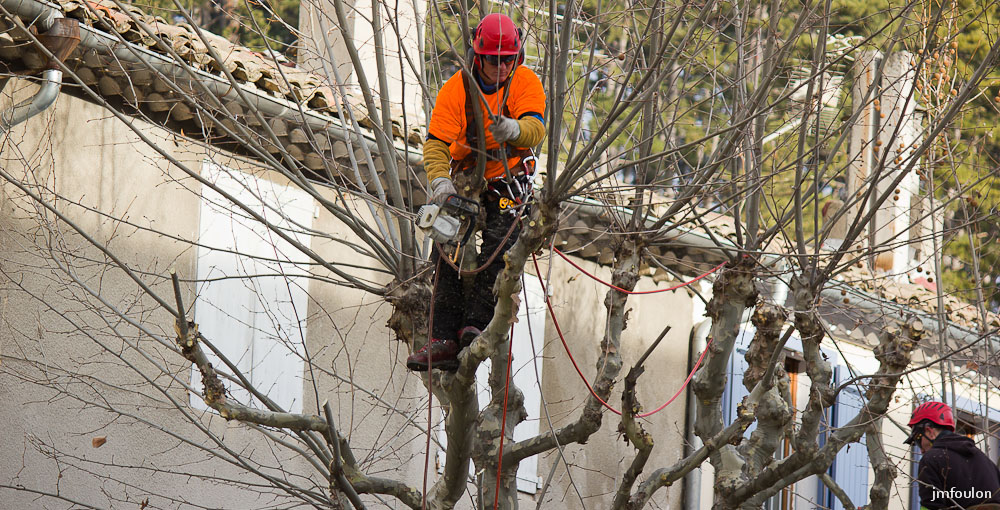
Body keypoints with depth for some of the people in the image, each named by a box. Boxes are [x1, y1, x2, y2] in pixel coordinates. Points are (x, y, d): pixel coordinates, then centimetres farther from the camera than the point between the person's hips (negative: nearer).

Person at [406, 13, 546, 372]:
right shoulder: (457, 88, -11)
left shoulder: (525, 83, -11)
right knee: (447, 250, -13)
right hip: (465, 179, 1)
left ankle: (475, 325, -22)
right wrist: (440, 181, -36)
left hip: (509, 180, -1)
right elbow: (436, 142, -17)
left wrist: (515, 129, -52)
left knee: (498, 246, -25)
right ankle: (443, 339, -14)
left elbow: (536, 128, -27)